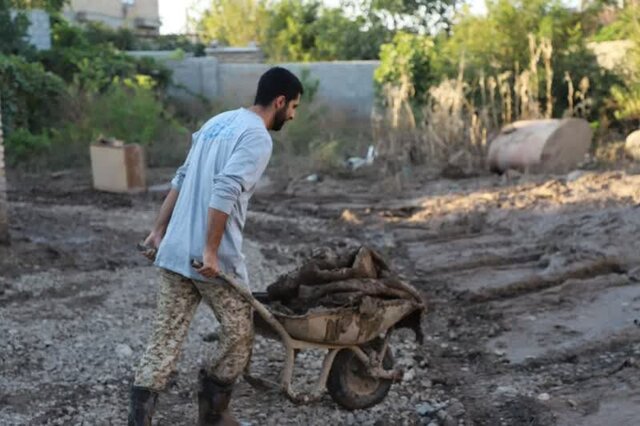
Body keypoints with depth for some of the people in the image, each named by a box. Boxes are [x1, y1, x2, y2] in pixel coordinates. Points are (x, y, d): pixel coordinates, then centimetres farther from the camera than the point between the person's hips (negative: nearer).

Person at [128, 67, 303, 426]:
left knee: (166, 338, 8)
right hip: (211, 258, -8)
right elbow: (224, 193, -24)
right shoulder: (258, 138, -10)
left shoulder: (218, 122, 18)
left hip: (175, 251, 8)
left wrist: (160, 229, 24)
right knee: (239, 334, 10)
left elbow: (182, 180, 20)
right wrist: (211, 251, -23)